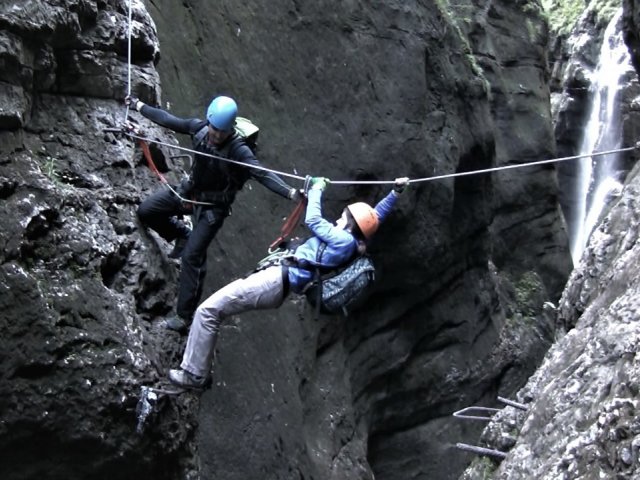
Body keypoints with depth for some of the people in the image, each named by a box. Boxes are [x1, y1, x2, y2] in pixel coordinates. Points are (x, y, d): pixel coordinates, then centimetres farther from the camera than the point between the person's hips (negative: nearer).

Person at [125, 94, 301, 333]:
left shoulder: (238, 150, -30)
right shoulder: (199, 128, -15)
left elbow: (262, 173, -41)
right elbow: (169, 120, 0)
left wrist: (291, 192, -57)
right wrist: (138, 105, 11)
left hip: (212, 206, -6)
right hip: (189, 191, 6)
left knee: (192, 256, -9)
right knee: (146, 211, 7)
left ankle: (184, 315, 0)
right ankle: (181, 234, 30)